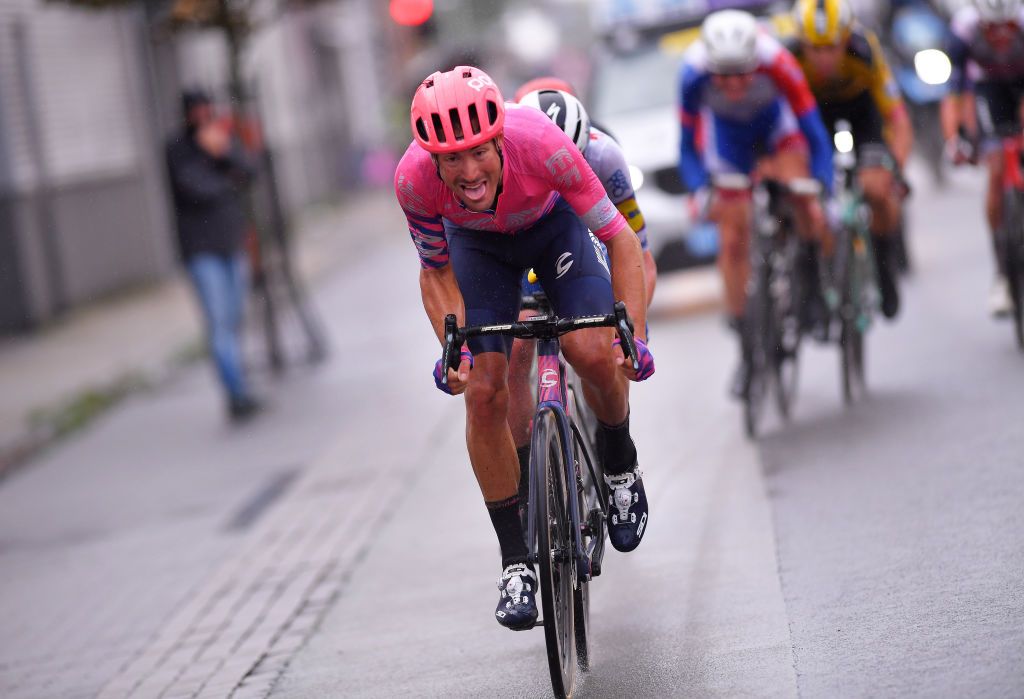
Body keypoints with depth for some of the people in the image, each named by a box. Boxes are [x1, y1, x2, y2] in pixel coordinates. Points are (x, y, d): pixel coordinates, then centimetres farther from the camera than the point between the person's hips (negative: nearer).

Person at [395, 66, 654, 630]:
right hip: (478, 243, 1)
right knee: (484, 393, -12)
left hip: (553, 224, -1)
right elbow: (437, 272, -14)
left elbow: (620, 239, -29)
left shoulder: (541, 144, -40)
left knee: (594, 355, -23)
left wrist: (634, 334, -37)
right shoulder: (414, 180, -34)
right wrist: (454, 349, -28)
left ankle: (621, 466, 10)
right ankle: (516, 562, 1)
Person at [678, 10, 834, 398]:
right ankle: (747, 348, 7)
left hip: (775, 120, -1)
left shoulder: (777, 64, -38)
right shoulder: (694, 75, -34)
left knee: (796, 185, -30)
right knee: (733, 239, -4)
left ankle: (813, 284, -6)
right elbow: (687, 148, -23)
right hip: (725, 130, 1)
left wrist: (820, 195, -44)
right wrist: (700, 193, -40)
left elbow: (816, 137, -32)